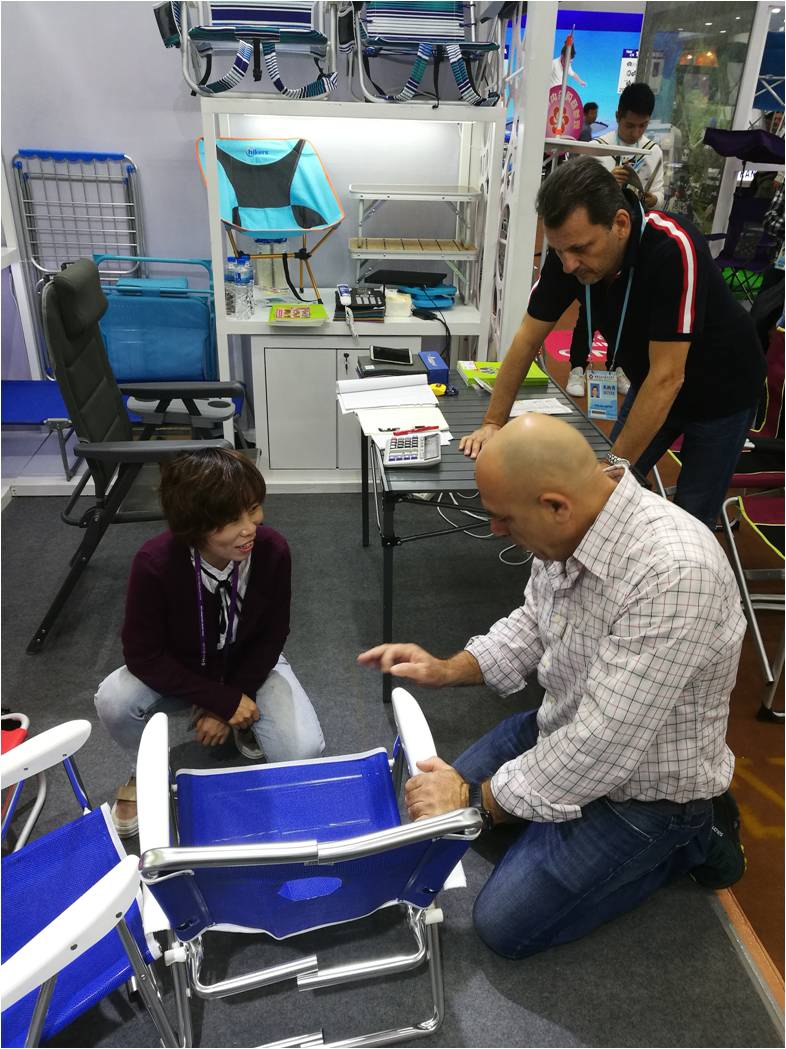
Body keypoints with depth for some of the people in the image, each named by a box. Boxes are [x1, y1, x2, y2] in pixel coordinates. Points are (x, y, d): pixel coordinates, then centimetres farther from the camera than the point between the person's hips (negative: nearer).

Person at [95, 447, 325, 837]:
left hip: (251, 665, 0)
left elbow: (272, 637, -14)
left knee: (303, 751, -23)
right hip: (177, 671, 0)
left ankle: (247, 723, 13)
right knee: (113, 701, -30)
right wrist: (224, 701, -25)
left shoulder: (272, 550, -29)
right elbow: (142, 655, -23)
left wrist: (227, 708, -17)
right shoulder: (155, 563, -33)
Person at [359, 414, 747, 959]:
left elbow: (601, 748, -34)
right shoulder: (573, 525, -13)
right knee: (441, 795, 19)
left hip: (640, 785, -8)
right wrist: (448, 669, -7)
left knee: (505, 924, -4)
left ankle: (689, 839, 10)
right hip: (566, 726, 8)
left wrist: (478, 801, -22)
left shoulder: (673, 575, -39)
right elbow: (534, 622, 7)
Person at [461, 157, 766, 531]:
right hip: (651, 385, 5)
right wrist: (492, 423, -12)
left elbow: (667, 377, -35)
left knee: (691, 518, 0)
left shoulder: (673, 250, -35)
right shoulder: (569, 248, -19)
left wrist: (615, 466, -33)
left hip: (720, 389, -5)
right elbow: (527, 340, -11)